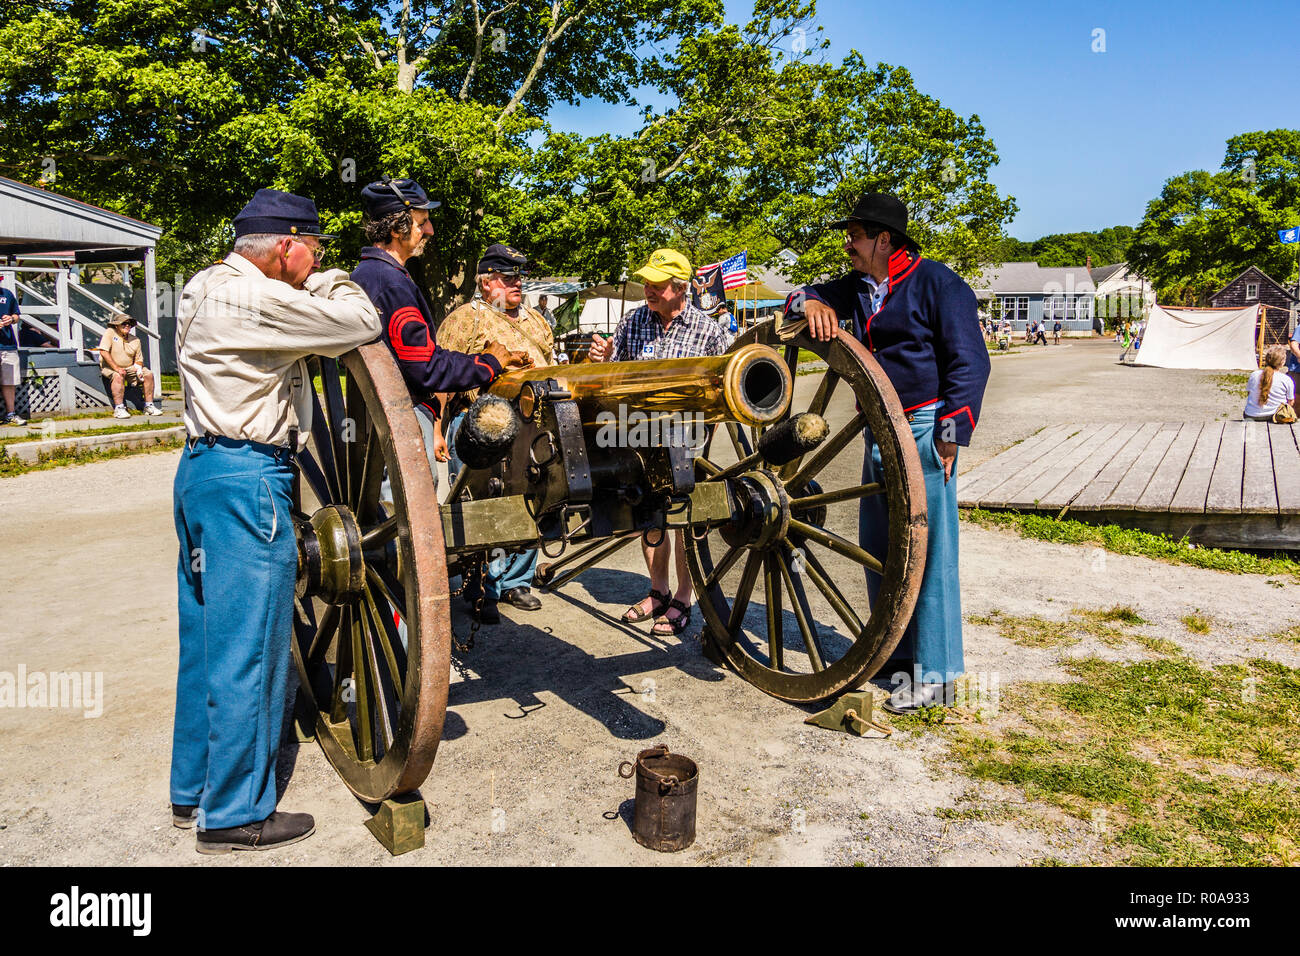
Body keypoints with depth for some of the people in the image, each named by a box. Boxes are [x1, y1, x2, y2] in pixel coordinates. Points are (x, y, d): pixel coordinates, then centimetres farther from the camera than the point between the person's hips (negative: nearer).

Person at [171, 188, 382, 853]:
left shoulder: (206, 286, 14)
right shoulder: (254, 299, -17)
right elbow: (361, 322, -17)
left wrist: (312, 287, 4)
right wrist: (328, 279, 1)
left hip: (202, 467, 11)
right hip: (248, 480, -11)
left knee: (206, 636, 18)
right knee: (246, 648, -1)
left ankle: (193, 788, 32)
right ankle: (234, 814, 13)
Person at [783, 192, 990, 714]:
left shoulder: (937, 283, -6)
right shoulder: (856, 288, 15)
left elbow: (970, 362, -10)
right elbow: (808, 294, 23)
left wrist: (951, 433, -16)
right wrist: (811, 303, -3)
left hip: (925, 431, -8)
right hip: (879, 431, 8)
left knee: (928, 552, -6)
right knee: (878, 547, 13)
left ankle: (934, 675, 3)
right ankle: (893, 655, 27)